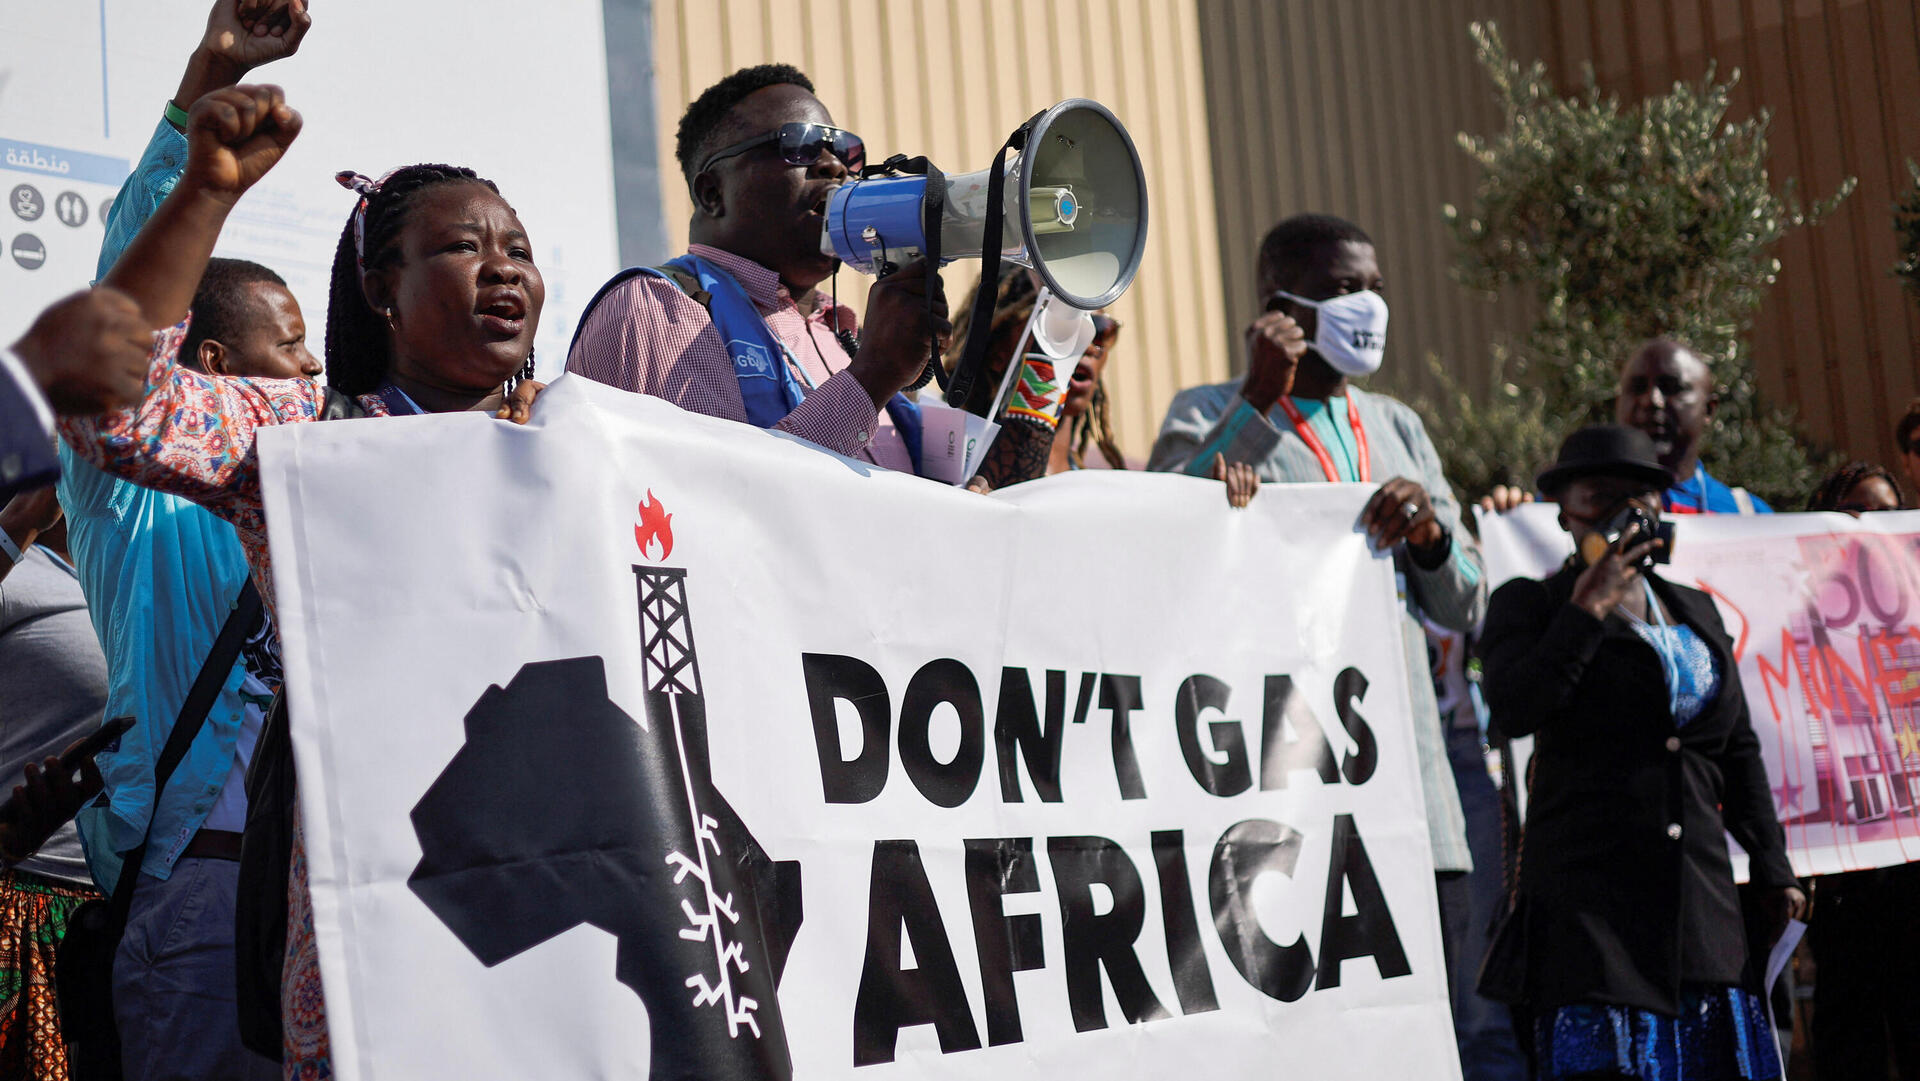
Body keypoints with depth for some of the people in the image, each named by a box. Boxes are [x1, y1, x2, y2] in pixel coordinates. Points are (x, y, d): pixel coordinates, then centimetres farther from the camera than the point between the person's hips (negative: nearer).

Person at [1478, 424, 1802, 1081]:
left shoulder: (1696, 611, 20)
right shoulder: (1529, 605, 5)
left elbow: (1739, 750, 23)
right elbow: (1512, 711, -15)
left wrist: (1773, 870, 17)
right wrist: (1588, 609, -12)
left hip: (1702, 900, 5)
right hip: (1587, 900, -5)